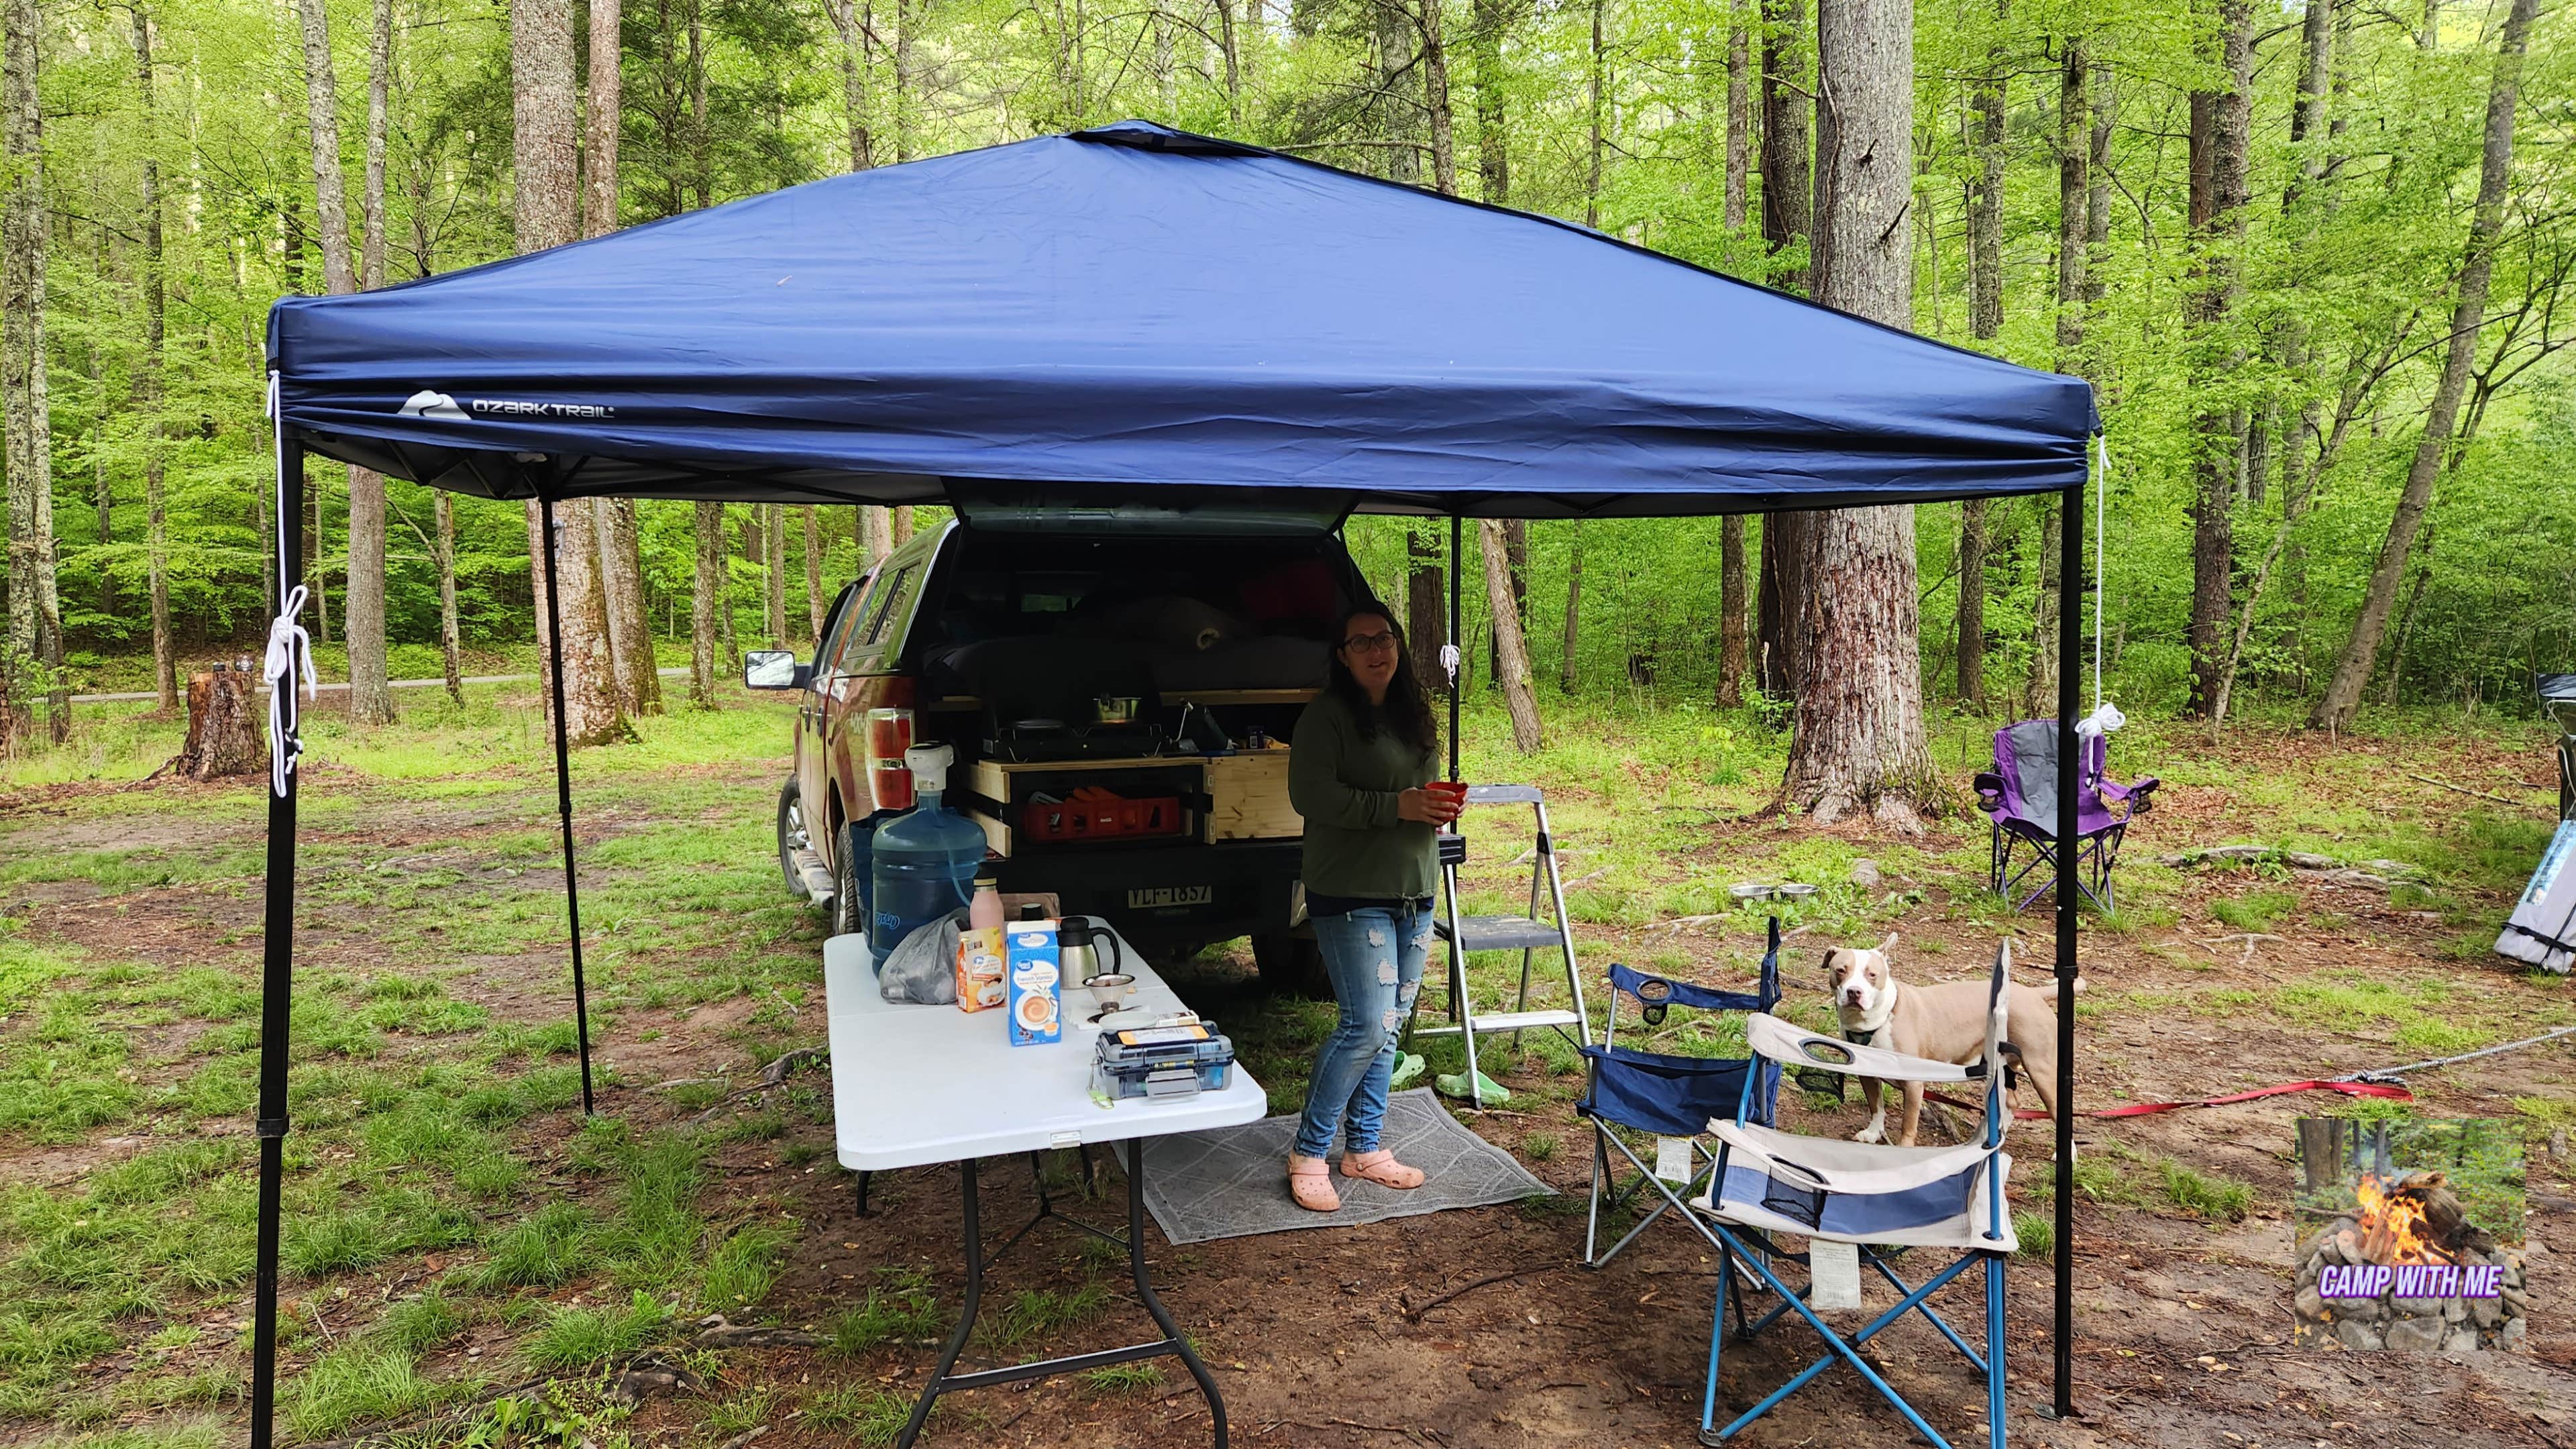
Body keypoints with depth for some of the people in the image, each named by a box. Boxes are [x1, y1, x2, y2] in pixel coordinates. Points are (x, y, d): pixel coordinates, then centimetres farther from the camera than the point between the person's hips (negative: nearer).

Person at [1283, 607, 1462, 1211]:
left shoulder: (1414, 714, 15)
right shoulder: (1327, 714, -10)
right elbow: (1309, 794, -19)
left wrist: (1442, 806, 4)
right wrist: (1397, 806, -22)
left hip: (1414, 894, 8)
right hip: (1352, 895, -8)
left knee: (1388, 1027, 12)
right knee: (1368, 1025, -12)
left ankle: (1364, 1147, 24)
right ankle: (1308, 1153, 3)